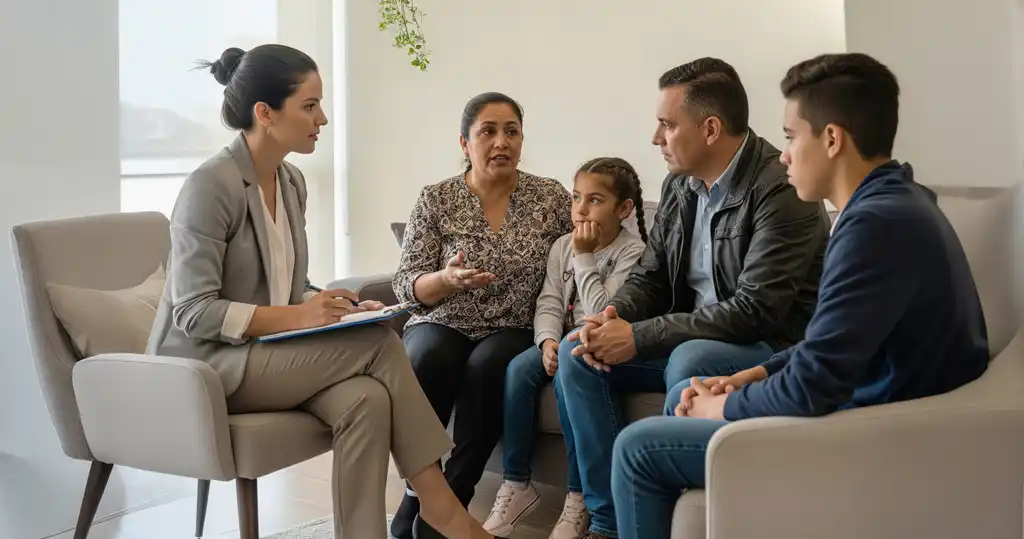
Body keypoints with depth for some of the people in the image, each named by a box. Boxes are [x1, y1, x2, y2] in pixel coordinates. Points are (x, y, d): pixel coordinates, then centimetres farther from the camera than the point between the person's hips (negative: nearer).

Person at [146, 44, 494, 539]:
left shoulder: (291, 182, 8)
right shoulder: (211, 185, -17)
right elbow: (193, 312, -20)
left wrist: (340, 309, -5)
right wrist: (295, 317, -26)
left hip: (269, 355, 7)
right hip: (207, 364, -7)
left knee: (366, 399, -26)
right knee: (378, 344, -23)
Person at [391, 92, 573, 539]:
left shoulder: (552, 197, 2)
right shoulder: (435, 199, 1)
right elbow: (406, 285, -1)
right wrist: (445, 279, -23)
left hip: (513, 332, 0)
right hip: (442, 326, 0)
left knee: (488, 364, -33)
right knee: (428, 360, -33)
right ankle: (418, 489, -17)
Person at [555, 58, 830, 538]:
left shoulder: (781, 191, -20)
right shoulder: (679, 184, 4)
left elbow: (754, 311, -26)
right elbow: (649, 277, 10)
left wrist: (638, 337, -26)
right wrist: (612, 319, -14)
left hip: (773, 348, -8)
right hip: (692, 340, 8)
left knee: (689, 361, -37)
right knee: (578, 352, -7)